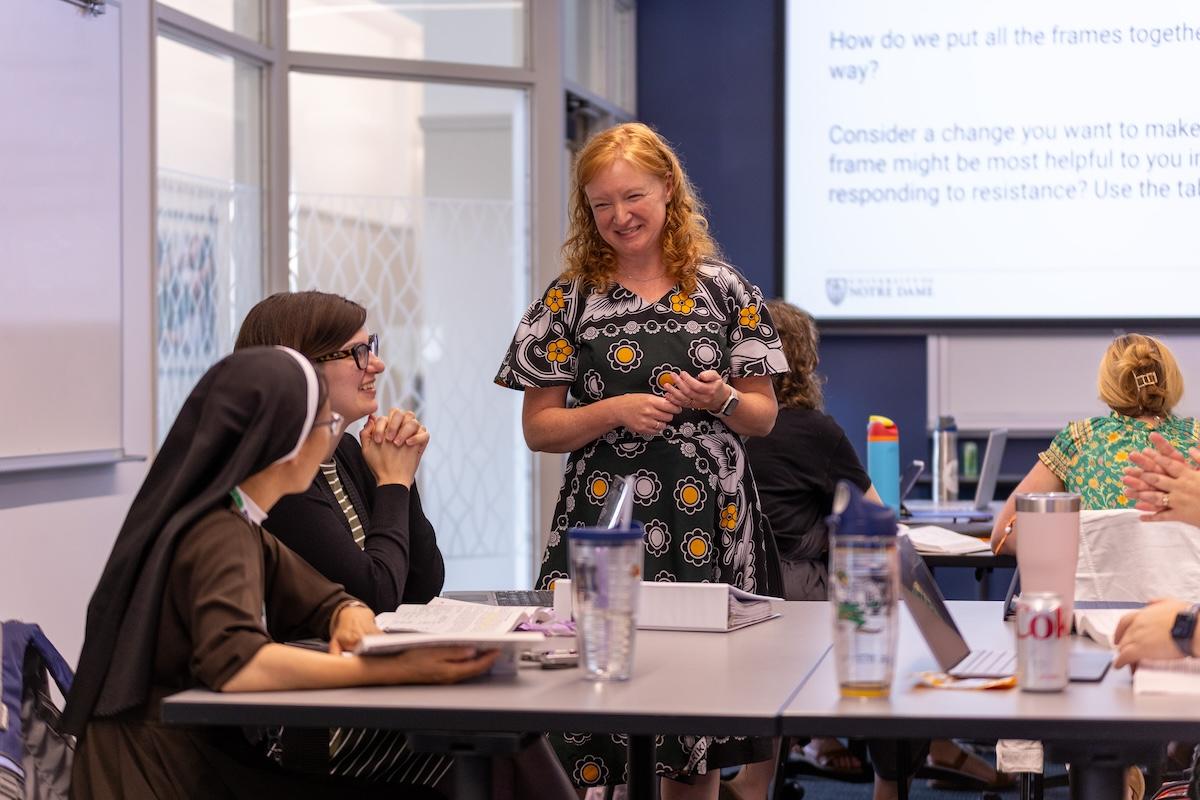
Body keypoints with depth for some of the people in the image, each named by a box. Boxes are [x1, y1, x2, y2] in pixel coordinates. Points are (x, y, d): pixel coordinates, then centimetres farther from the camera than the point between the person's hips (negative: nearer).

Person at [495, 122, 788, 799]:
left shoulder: (723, 290, 7)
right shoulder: (570, 299, 6)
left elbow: (764, 416, 10)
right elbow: (539, 427, 4)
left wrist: (720, 401, -10)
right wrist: (618, 411, -11)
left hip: (709, 523, 1)